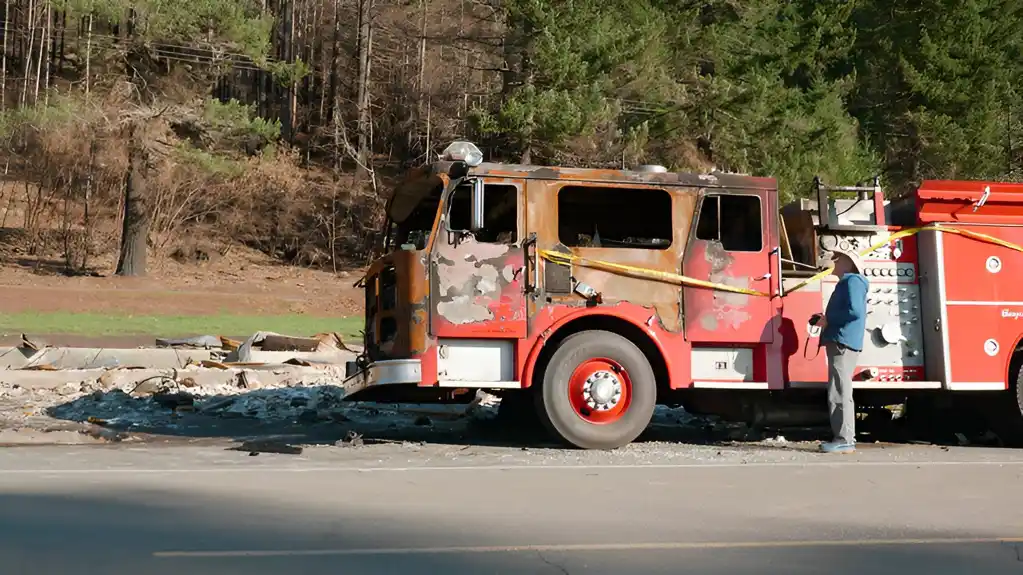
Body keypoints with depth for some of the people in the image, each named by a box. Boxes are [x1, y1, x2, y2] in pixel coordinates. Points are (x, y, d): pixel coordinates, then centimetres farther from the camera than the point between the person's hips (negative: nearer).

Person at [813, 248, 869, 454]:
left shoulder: (853, 281, -7)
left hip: (843, 344, -11)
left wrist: (828, 318, -10)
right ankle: (844, 438, 13)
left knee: (839, 394, -13)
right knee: (840, 393, 11)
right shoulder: (846, 283, 24)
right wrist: (825, 320, 12)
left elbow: (855, 311, -21)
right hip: (840, 343, 11)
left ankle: (845, 440, -14)